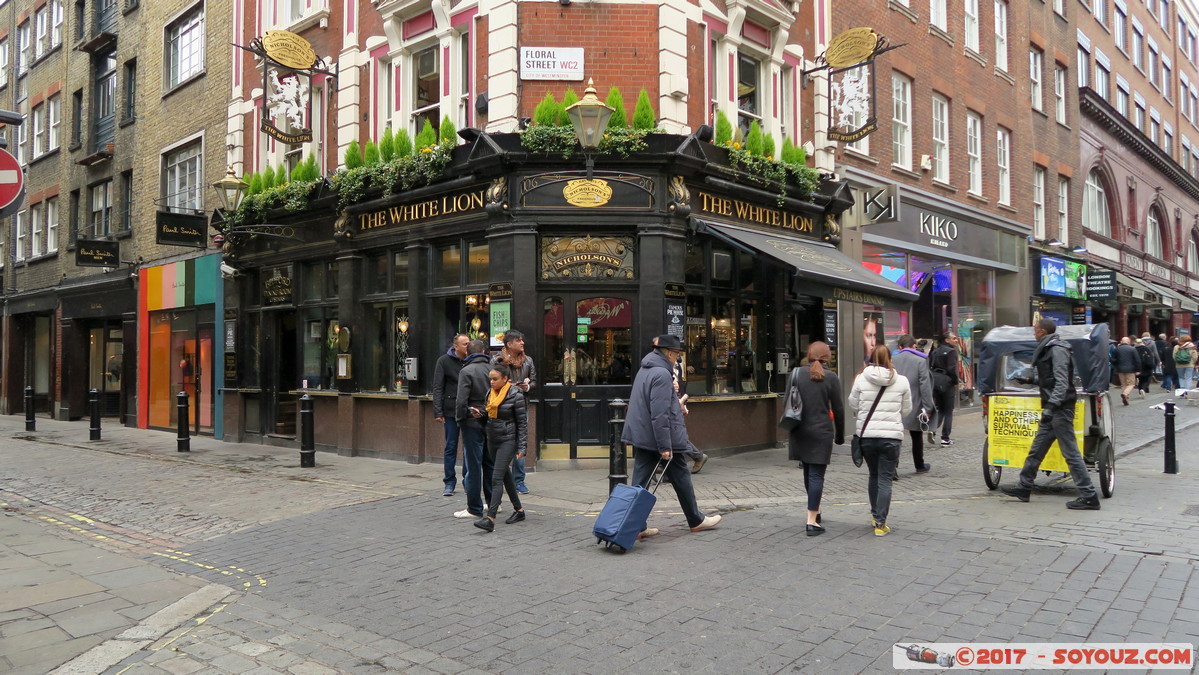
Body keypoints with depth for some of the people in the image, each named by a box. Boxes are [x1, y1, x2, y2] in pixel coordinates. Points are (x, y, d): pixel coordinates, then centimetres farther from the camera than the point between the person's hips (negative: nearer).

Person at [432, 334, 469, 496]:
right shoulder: (444, 361, -2)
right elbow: (437, 388, -3)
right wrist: (438, 411, -10)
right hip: (451, 410, -2)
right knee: (451, 447, 4)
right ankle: (449, 483, 13)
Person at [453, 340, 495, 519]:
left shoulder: (466, 371, -11)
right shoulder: (492, 368, 4)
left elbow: (462, 400, -16)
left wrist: (460, 419, -2)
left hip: (473, 423, -6)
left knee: (472, 466, 1)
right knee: (490, 463, 17)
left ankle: (474, 508, 5)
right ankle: (493, 502, 26)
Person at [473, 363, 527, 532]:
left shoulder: (516, 395, -12)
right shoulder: (491, 393, 8)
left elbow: (522, 423, -11)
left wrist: (522, 447, -14)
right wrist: (480, 413, -2)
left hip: (507, 440, -8)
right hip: (492, 440, 8)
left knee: (497, 478, -14)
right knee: (506, 476, 15)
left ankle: (490, 518, -19)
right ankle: (519, 510, 29)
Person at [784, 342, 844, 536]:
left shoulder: (796, 374, 4)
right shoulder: (831, 378, -4)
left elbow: (787, 403, 7)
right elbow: (838, 409, -1)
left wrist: (790, 429, 17)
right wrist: (840, 435, 10)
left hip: (799, 431, 4)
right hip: (821, 432, -4)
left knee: (808, 471, 18)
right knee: (816, 474, -2)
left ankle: (815, 512, 28)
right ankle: (812, 521, -4)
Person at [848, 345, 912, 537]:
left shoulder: (861, 379, -4)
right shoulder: (901, 381, -2)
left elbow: (853, 407, 4)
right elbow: (906, 409, 7)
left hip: (866, 434, 1)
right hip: (891, 435, -1)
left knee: (874, 475, 19)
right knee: (885, 479, 3)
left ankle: (875, 516, 30)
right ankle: (880, 523, 2)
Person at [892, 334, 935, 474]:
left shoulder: (892, 360, 1)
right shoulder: (920, 361, -5)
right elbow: (925, 386, -9)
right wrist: (927, 408, -7)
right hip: (914, 407, -1)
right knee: (917, 436, 17)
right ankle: (920, 465, 33)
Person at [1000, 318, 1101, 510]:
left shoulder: (1057, 350, -13)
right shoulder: (1047, 349, 16)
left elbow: (1062, 382, -21)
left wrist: (1051, 406, -27)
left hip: (1060, 409, -10)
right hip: (1053, 409, 10)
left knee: (1071, 453, -7)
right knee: (1036, 450, 15)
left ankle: (1089, 497, -2)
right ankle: (1023, 488, 23)